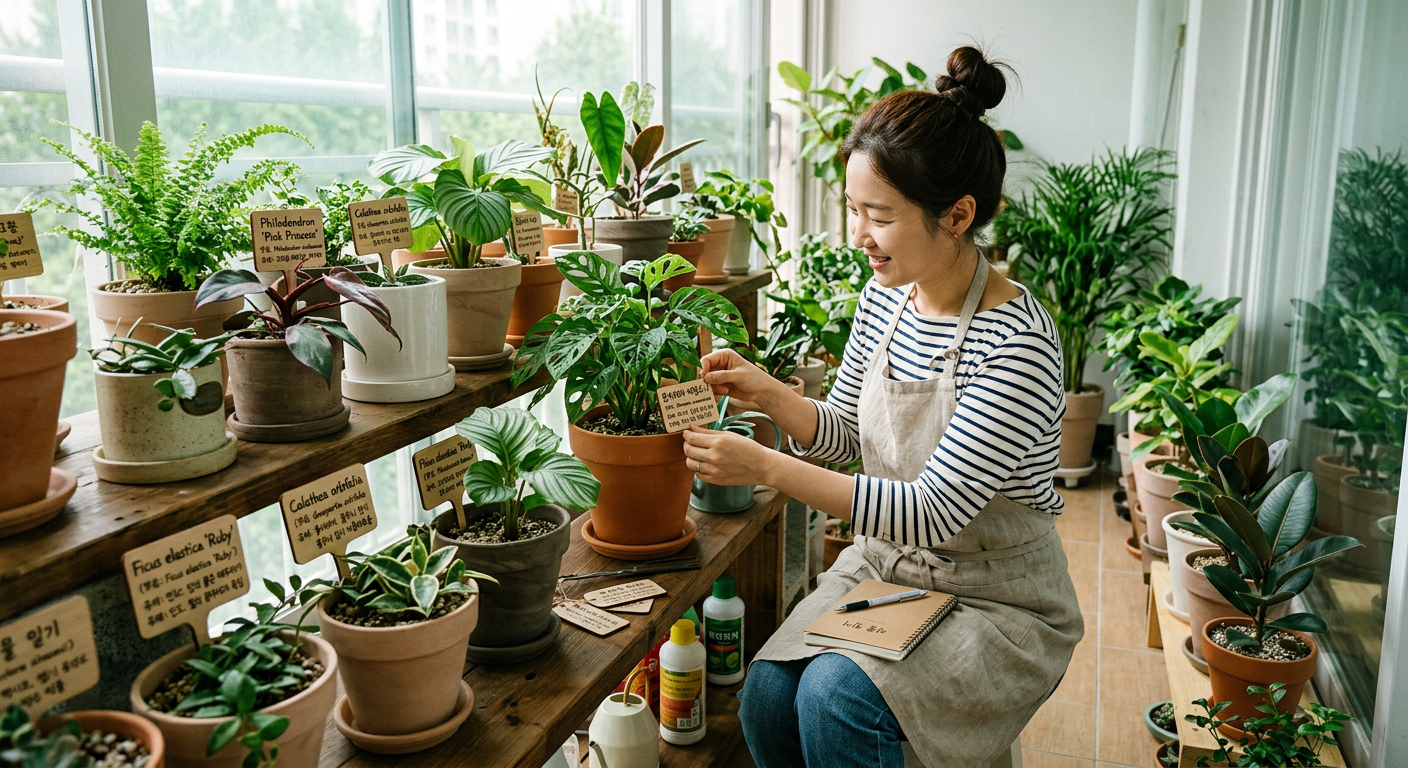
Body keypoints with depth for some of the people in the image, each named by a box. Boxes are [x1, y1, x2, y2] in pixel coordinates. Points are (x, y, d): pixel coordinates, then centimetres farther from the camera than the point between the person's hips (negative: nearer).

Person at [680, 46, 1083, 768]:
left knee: (835, 696, -26)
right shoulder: (885, 296, -2)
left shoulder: (1016, 344, -25)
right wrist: (767, 393, -10)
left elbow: (933, 513, -27)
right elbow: (843, 432, 10)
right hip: (883, 565, 6)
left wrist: (767, 467, -29)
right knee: (766, 693, -15)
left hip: (998, 599, -6)